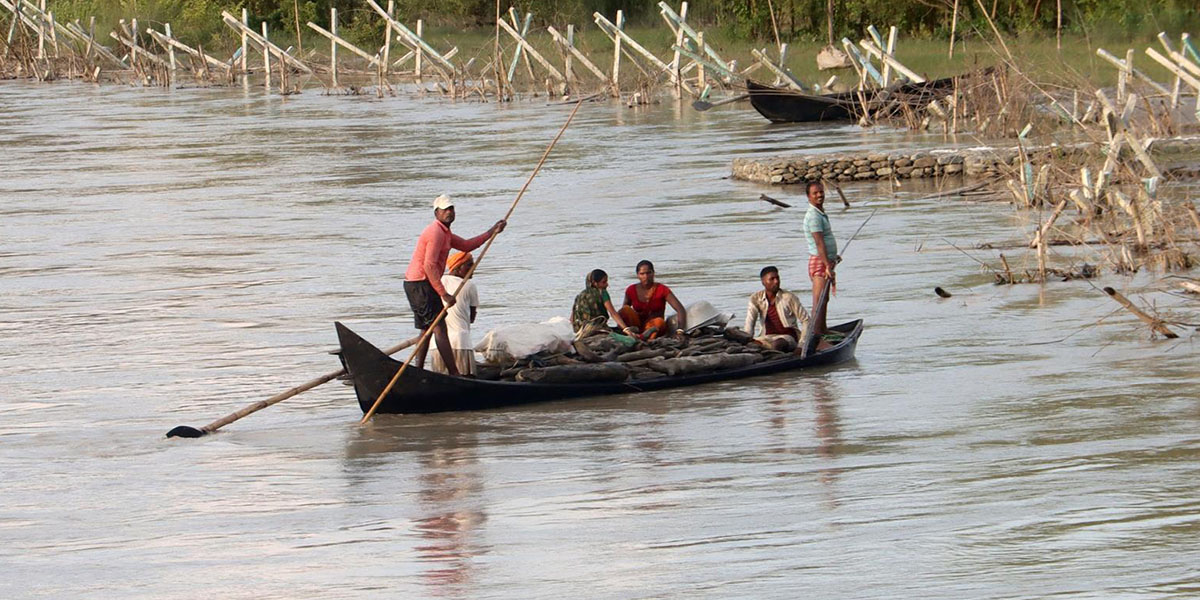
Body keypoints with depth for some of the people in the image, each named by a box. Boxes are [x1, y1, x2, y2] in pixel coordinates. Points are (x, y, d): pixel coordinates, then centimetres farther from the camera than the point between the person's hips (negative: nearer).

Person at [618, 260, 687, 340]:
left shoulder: (662, 290, -6)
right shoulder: (631, 290, 3)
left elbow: (680, 310, -13)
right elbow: (622, 311, 17)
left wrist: (680, 331, -29)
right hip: (638, 327, 2)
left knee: (659, 321, -35)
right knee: (626, 309, -22)